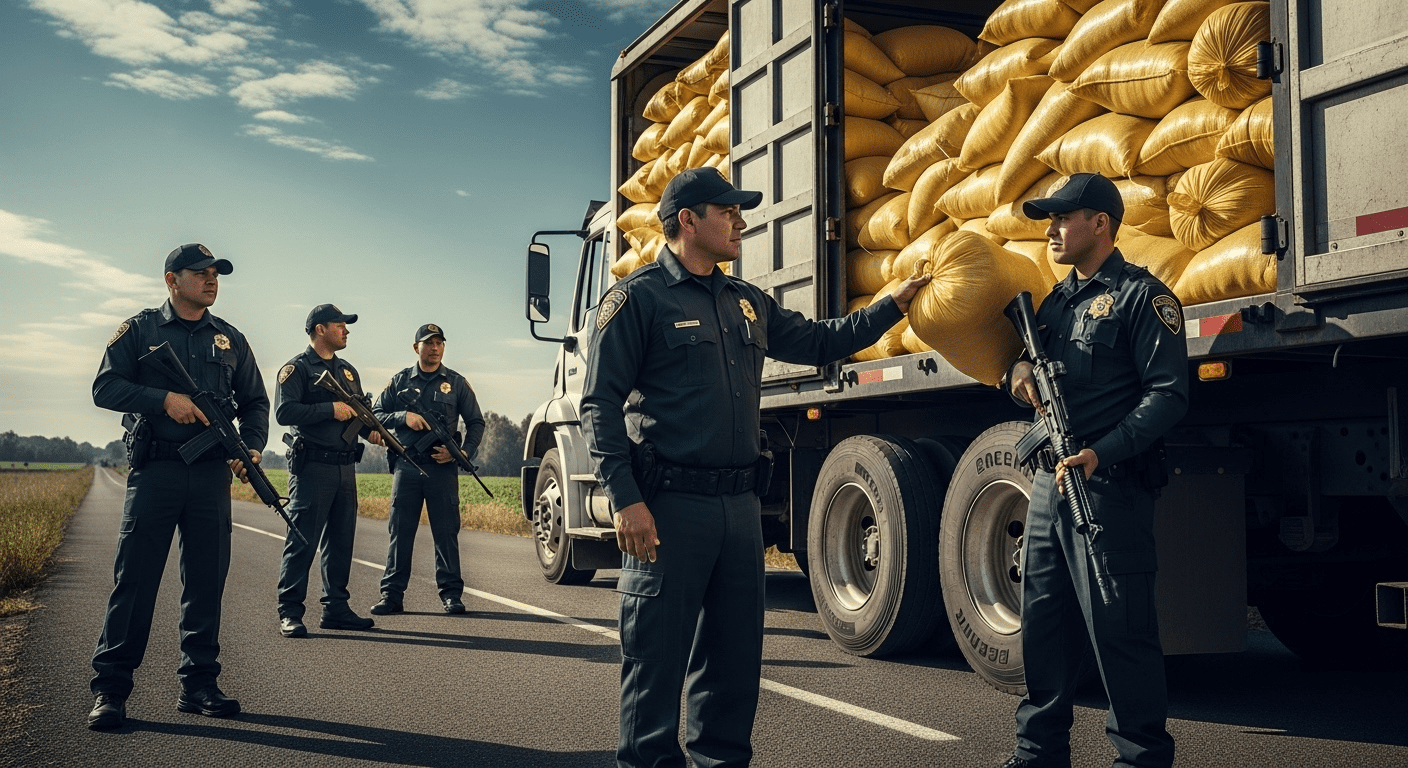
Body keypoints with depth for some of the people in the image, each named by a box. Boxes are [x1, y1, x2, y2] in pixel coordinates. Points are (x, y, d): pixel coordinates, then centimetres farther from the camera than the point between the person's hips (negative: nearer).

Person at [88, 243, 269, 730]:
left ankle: (198, 684, 14)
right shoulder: (139, 330, 6)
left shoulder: (230, 339, 15)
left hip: (212, 474, 3)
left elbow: (255, 402, 17)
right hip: (154, 470, -3)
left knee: (207, 580, 5)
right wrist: (165, 400, -16)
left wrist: (252, 447, -1)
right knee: (134, 578, -4)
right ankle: (109, 689, 3)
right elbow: (105, 387, -2)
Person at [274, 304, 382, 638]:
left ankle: (336, 608, 18)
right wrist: (330, 410, -18)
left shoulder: (348, 372, 19)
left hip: (345, 469, 7)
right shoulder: (297, 369, -4)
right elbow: (284, 411, -16)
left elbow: (359, 411, 24)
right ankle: (289, 613, -1)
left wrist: (370, 429, 3)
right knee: (302, 541, -6)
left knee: (341, 541, 10)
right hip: (312, 467, -7)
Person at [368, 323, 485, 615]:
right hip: (406, 467, 1)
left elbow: (476, 423, 10)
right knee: (400, 531, 3)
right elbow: (376, 414, 9)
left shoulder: (456, 383, 9)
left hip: (442, 468, -1)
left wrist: (463, 452, -6)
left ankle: (451, 594, 6)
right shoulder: (400, 381, 11)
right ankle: (392, 594, 7)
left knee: (446, 532, 1)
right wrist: (403, 416, -8)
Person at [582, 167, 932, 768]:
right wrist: (625, 498, -17)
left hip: (739, 503, 7)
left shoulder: (747, 303, 17)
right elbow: (601, 404, -9)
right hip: (669, 507, -7)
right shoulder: (639, 298, -5)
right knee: (658, 658, 0)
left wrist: (894, 304, 19)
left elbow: (820, 341, 27)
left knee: (735, 652, 14)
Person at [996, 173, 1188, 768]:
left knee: (1119, 630, -5)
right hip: (1050, 481, 8)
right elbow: (1033, 380, 27)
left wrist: (1100, 454, -25)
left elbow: (1168, 394, -14)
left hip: (1109, 484, -8)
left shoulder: (1141, 296, -5)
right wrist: (1018, 371, 2)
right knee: (1043, 626, 13)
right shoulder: (1057, 300, 19)